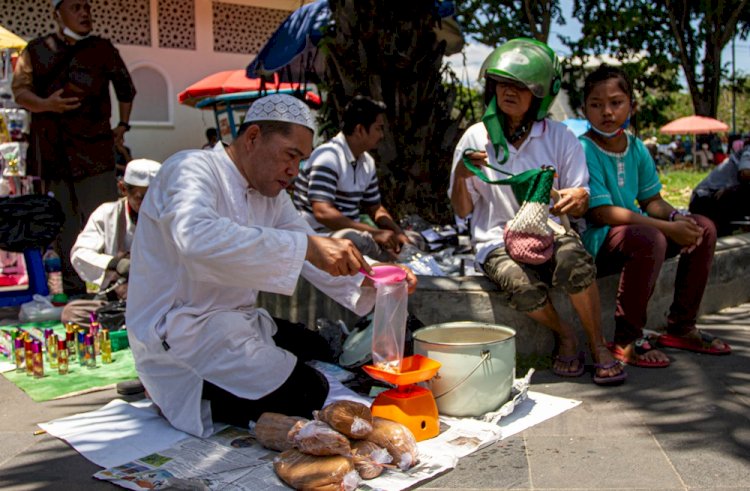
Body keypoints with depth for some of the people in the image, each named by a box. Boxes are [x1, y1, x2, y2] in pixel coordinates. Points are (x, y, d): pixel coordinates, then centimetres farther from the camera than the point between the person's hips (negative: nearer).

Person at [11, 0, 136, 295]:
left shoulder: (102, 49, 11)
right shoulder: (37, 50, 10)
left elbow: (125, 86, 23)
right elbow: (20, 91, 4)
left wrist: (122, 125, 15)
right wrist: (46, 104, -16)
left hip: (95, 148, -1)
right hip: (51, 153, 1)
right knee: (61, 222, 3)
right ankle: (70, 287, 9)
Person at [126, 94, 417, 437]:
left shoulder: (272, 196, 11)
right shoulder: (192, 169, -17)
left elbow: (316, 258, 6)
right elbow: (197, 238, -39)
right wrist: (306, 245, -42)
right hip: (178, 337, -9)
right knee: (307, 394, -16)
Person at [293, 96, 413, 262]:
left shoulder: (367, 162, 9)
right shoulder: (328, 157, -18)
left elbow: (375, 208, 18)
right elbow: (322, 212, -28)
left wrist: (398, 233, -2)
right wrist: (374, 232, -30)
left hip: (351, 231, 8)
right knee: (362, 241, -36)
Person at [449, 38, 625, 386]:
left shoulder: (559, 138, 5)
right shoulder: (476, 138, 4)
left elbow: (578, 208, 3)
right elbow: (462, 211, 4)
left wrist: (578, 199, -21)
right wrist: (461, 177, -16)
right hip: (498, 241, 0)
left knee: (573, 261, -35)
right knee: (524, 287, -33)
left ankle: (598, 346, -11)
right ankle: (565, 336, -1)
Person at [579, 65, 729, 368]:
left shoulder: (636, 147, 7)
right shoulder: (584, 149, -16)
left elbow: (652, 200, 12)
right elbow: (603, 213, -22)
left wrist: (677, 218, -12)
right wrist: (668, 228, -24)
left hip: (633, 230, 8)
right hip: (594, 241, -8)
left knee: (703, 228, 2)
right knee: (650, 238, -35)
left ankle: (681, 326, 10)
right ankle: (627, 340, -21)